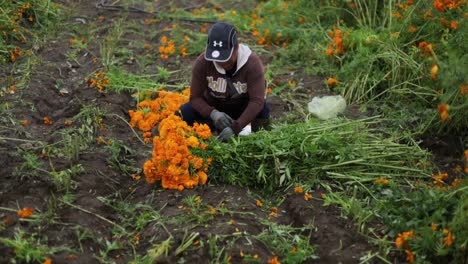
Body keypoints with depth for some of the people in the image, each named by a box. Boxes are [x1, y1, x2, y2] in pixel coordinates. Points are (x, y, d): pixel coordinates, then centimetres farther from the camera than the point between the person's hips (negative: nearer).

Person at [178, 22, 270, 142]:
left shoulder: (252, 63, -29)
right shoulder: (202, 62, -23)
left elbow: (257, 100, -35)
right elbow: (195, 97, -17)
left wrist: (235, 128, -45)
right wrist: (213, 113, -39)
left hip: (243, 108, -2)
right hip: (214, 107, 3)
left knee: (262, 109, -36)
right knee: (182, 115, -22)